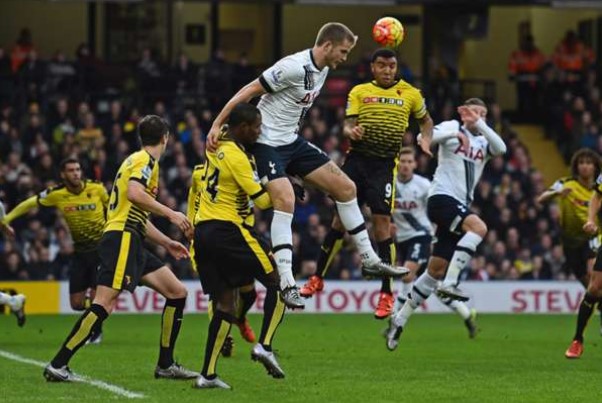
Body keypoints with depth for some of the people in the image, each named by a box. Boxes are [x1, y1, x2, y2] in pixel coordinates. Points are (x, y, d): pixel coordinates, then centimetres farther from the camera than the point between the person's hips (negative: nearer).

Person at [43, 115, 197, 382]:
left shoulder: (137, 160, 26)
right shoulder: (145, 160, -2)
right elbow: (134, 193, -22)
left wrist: (167, 243, 35)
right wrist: (171, 214, -17)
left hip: (131, 242, 10)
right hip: (121, 238, -10)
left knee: (178, 293, 9)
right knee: (105, 302, -19)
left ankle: (166, 365, 11)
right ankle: (57, 365, -20)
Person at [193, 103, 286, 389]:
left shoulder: (216, 146, 10)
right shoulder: (238, 158, -14)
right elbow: (262, 200, -15)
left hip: (203, 230, 8)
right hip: (228, 229, -8)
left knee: (225, 301, 9)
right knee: (278, 281, 4)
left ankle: (208, 374, 2)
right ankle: (264, 345, -8)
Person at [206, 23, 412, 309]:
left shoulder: (323, 69, 5)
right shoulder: (294, 67, -23)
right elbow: (249, 91, -20)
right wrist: (217, 125, -21)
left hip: (292, 141, 9)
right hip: (267, 143, -9)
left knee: (346, 187, 7)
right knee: (285, 200, -27)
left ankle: (369, 259, 17)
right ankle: (286, 282, -26)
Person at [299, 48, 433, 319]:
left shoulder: (410, 94, 8)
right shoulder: (359, 92, 8)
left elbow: (426, 121, 22)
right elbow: (347, 125, 1)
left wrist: (425, 141, 2)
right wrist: (351, 131, -23)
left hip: (385, 164, -1)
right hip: (357, 158, 1)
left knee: (382, 221, -8)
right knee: (342, 216, 1)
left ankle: (387, 294, -3)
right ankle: (318, 278, 15)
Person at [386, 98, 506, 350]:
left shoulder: (483, 142, 17)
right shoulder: (452, 127, 4)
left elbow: (501, 149, -5)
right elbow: (424, 137, -12)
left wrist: (479, 124, -12)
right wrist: (455, 132, -23)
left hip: (461, 206, 7)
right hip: (442, 197, -7)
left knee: (437, 269, 6)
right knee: (478, 227, -32)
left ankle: (400, 320, 14)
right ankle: (449, 283, -33)